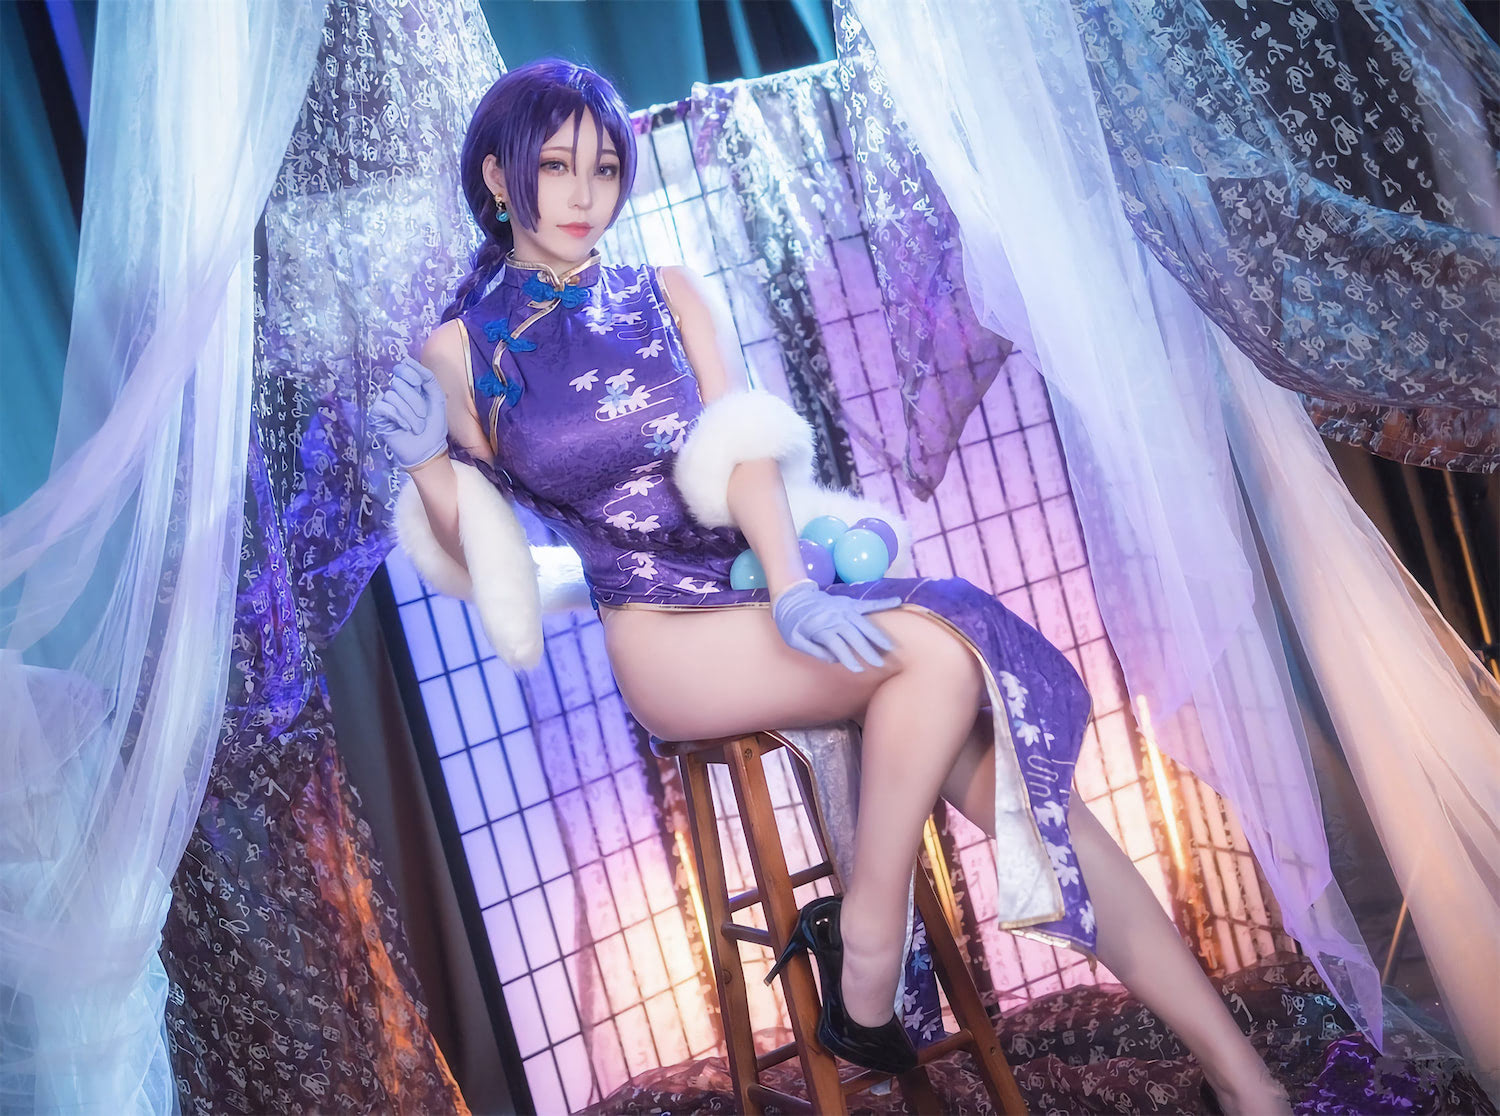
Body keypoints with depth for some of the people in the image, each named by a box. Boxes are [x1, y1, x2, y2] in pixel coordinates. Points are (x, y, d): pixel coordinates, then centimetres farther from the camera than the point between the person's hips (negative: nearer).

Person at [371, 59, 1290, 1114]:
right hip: (665, 638, -3)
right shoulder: (462, 352, 5)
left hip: (769, 586, 3)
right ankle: (865, 949, -15)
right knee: (939, 644, -29)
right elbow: (479, 562, 6)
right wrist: (426, 464, -11)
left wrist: (791, 584, -19)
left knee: (1025, 776, -14)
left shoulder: (670, 296, 11)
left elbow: (744, 449, -3)